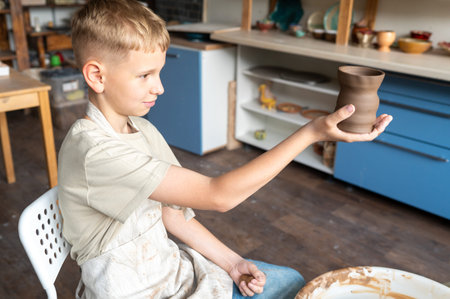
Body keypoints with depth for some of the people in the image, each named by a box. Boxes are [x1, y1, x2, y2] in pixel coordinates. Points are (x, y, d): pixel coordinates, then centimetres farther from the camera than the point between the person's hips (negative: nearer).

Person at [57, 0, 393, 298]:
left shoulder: (143, 131, -2)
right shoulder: (92, 151, -30)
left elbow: (169, 209, 4)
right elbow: (218, 196, -32)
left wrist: (231, 261, -4)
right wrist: (311, 132, -31)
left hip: (172, 268, 8)